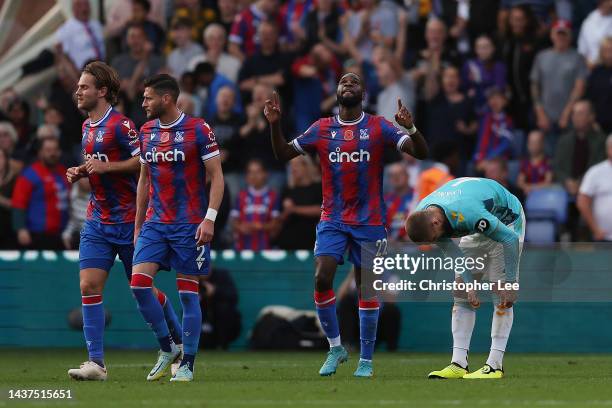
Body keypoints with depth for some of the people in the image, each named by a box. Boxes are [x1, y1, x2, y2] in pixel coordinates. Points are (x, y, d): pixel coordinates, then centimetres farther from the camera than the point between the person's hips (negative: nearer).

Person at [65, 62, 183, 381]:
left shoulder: (119, 124, -13)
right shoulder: (87, 126, 13)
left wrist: (107, 166, -22)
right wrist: (80, 172, 7)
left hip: (126, 220, -7)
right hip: (96, 221, 7)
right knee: (89, 286, -7)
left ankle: (181, 342, 25)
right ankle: (96, 363, -10)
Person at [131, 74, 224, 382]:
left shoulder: (198, 130, -8)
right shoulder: (146, 132, 10)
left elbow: (217, 176, -7)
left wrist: (210, 218, -17)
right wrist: (137, 226, 16)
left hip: (189, 226, -5)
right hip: (154, 223, 5)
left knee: (188, 293, -1)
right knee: (139, 284, -9)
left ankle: (187, 364, 7)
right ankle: (167, 348, 8)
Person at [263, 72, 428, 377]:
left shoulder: (379, 128, -1)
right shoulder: (321, 129, 6)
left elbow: (421, 153, -9)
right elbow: (283, 154, 11)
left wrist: (410, 128, -29)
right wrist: (274, 124, -6)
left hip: (369, 222, -2)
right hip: (332, 220, 2)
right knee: (321, 278, -14)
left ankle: (366, 360, 8)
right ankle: (335, 347, 3)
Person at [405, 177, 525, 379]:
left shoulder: (467, 214, -42)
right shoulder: (421, 217, -20)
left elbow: (510, 239, -32)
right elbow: (453, 252, -7)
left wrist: (511, 284, -27)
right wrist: (469, 284, -15)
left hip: (506, 222, -7)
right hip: (480, 228, 7)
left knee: (500, 293, -15)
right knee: (461, 293, -2)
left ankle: (495, 365, -16)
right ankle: (459, 364, -4)